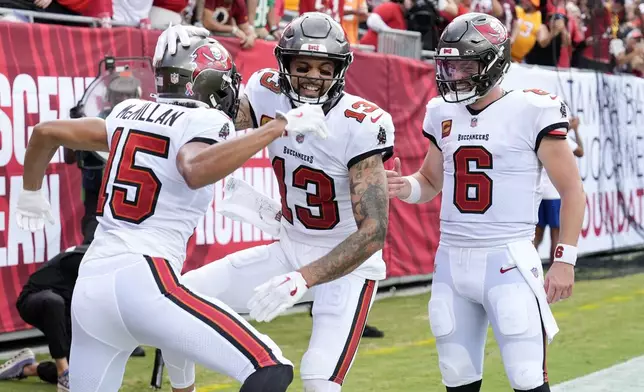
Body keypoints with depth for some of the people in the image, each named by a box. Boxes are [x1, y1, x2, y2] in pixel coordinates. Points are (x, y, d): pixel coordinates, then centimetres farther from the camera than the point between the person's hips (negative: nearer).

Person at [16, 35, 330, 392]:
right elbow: (196, 171, -24)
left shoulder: (129, 113, 20)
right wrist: (278, 127, -19)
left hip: (87, 285, 8)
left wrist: (31, 193, 45)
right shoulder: (206, 121, 0)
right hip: (142, 279, -8)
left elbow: (46, 131, 27)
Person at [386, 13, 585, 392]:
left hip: (508, 260, -6)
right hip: (451, 261, 6)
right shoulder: (444, 113, 9)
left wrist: (565, 260, -10)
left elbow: (573, 191, -4)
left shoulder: (531, 112, -8)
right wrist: (402, 187, 0)